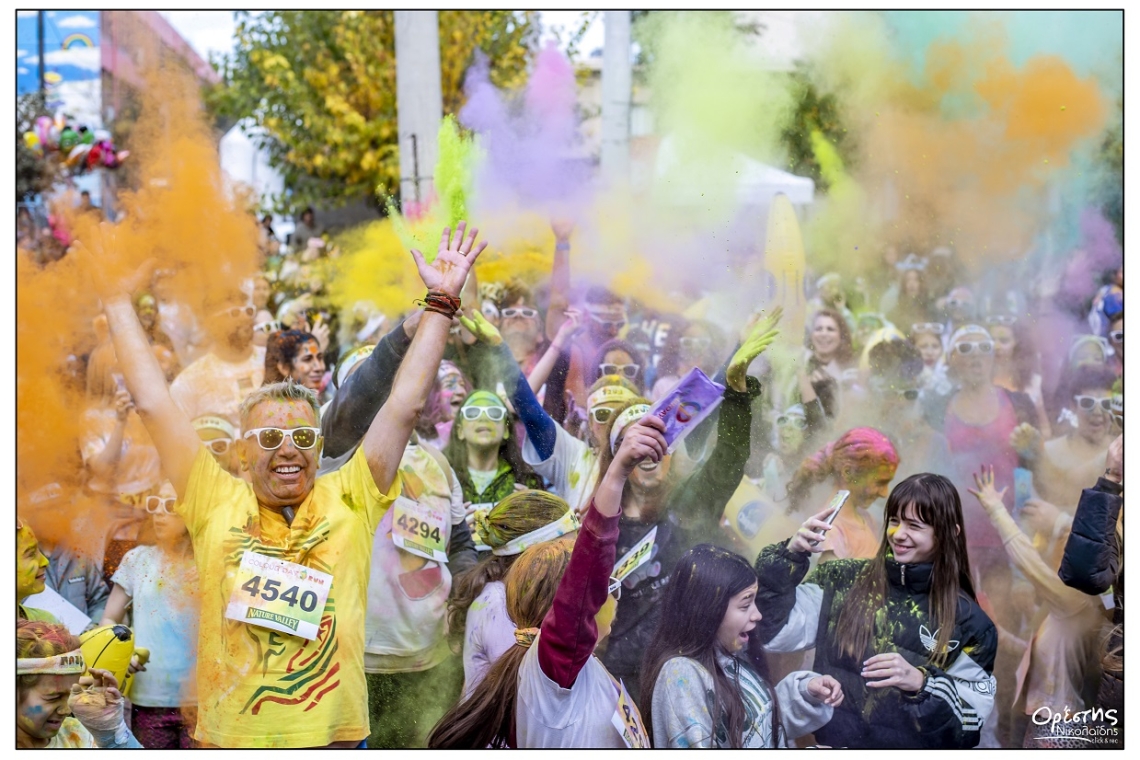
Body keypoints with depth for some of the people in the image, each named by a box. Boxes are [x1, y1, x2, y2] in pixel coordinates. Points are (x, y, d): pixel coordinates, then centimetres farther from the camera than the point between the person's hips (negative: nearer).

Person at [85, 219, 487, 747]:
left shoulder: (348, 501, 3)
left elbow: (405, 405, 2)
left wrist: (441, 302, 1)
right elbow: (153, 403, 4)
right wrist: (116, 300, 6)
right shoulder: (216, 504, 3)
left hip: (333, 738, 0)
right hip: (228, 738, 0)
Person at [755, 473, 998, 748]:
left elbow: (977, 706, 2)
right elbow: (775, 635, -2)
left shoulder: (964, 617, 5)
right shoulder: (843, 581, 4)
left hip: (913, 748, 0)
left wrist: (922, 682, -13)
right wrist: (790, 557, -10)